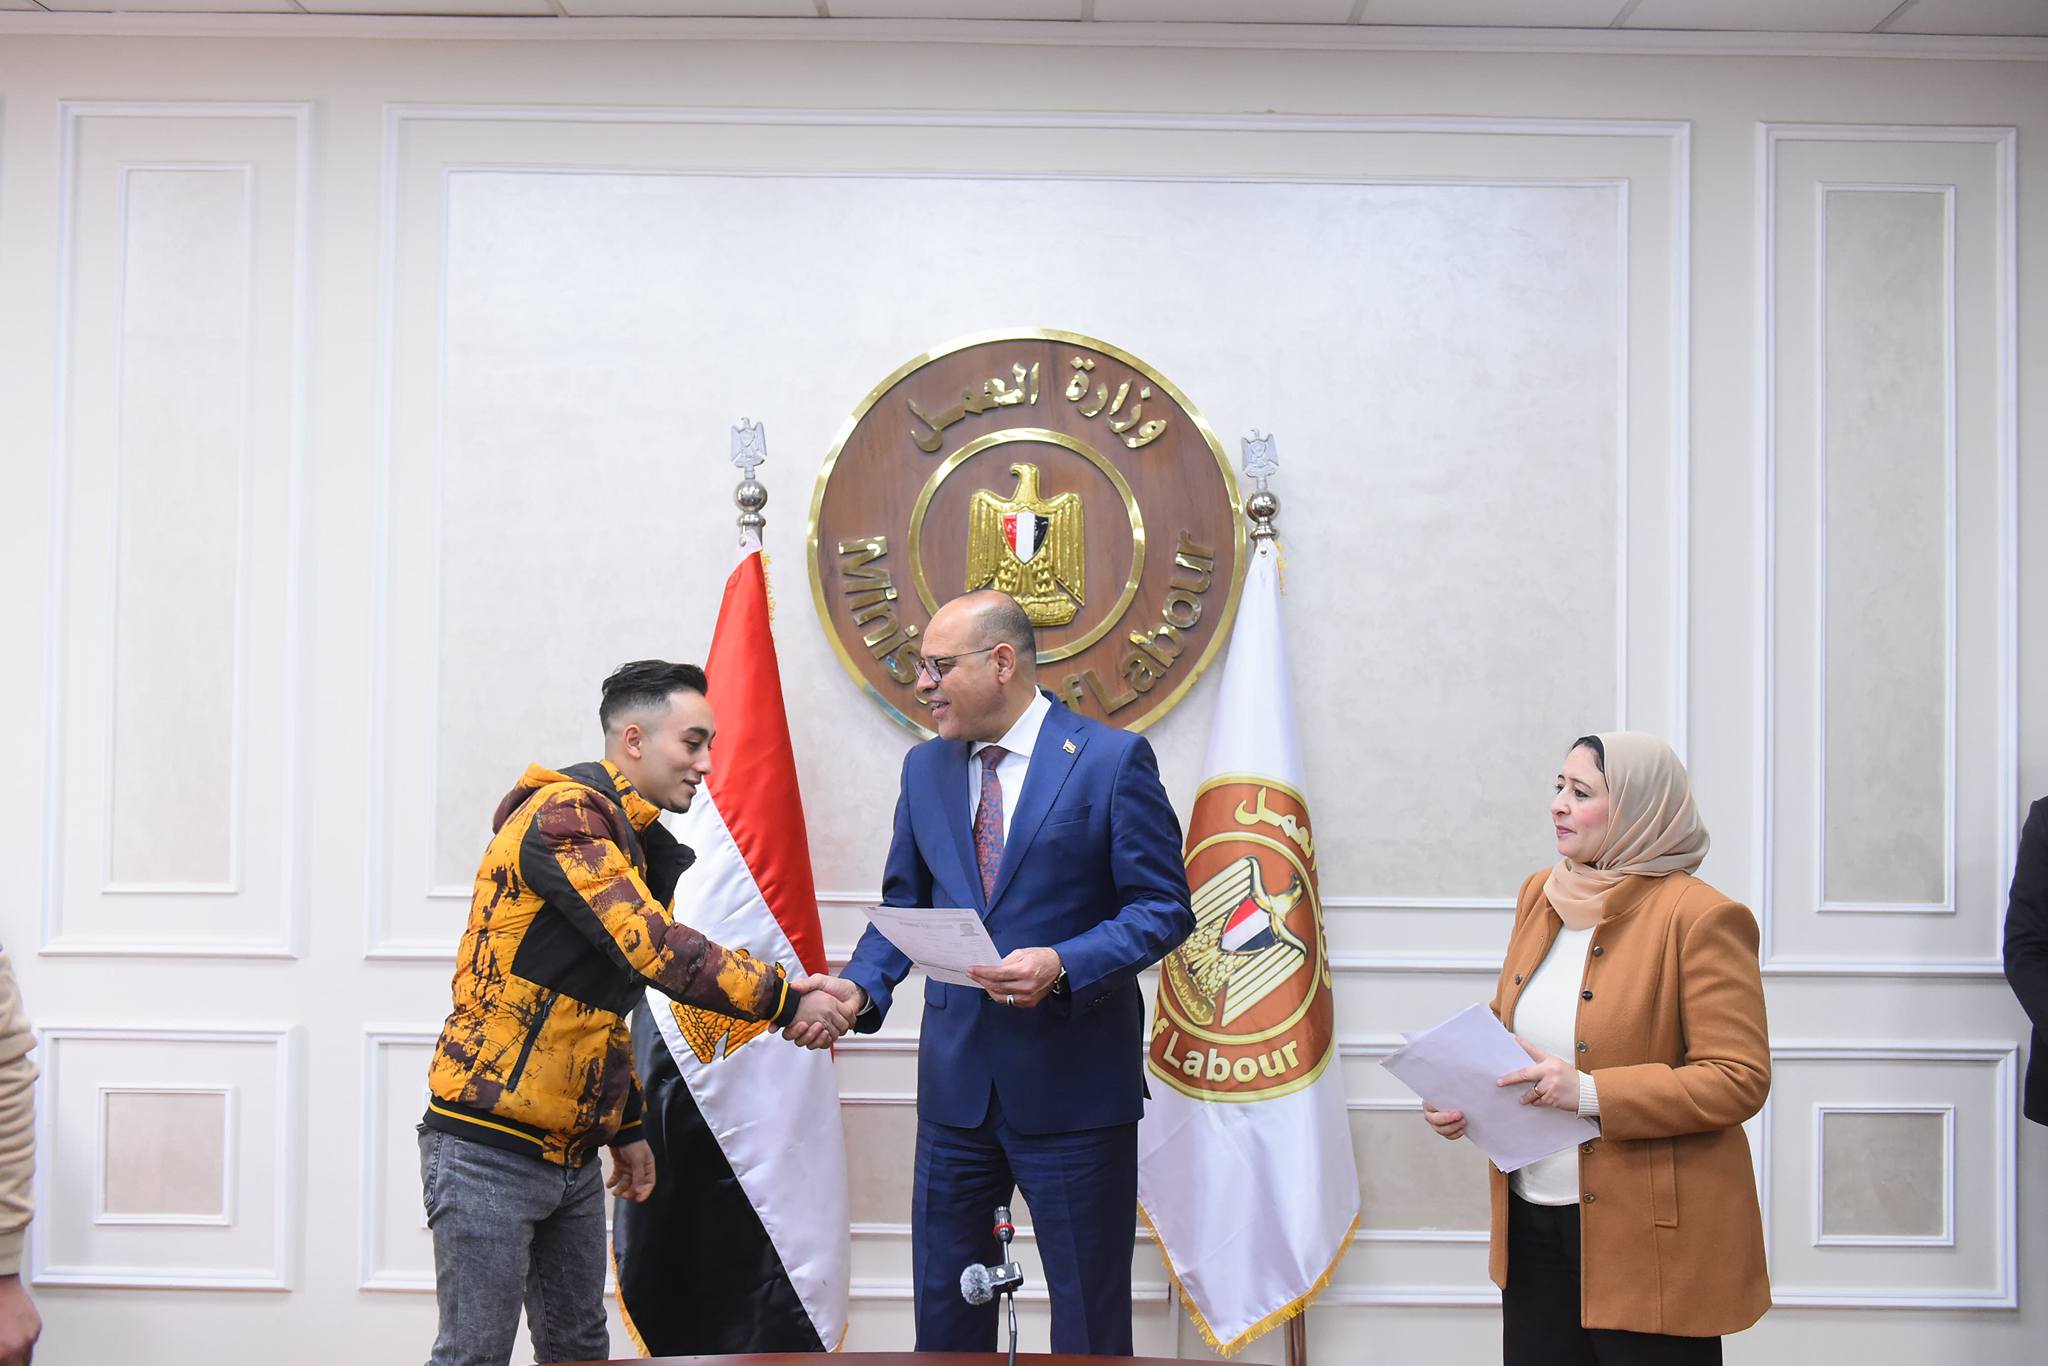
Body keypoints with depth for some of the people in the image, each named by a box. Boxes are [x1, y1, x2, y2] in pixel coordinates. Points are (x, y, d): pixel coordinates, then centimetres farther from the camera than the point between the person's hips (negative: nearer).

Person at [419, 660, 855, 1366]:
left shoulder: (633, 841, 16)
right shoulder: (563, 815, -15)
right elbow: (652, 947, -26)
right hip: (489, 1149, -9)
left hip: (572, 1155, 9)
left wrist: (626, 1126, 21)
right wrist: (787, 1000, -22)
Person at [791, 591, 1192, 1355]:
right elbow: (904, 906, 13)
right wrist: (860, 985, -6)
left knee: (1089, 1314, 5)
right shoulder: (925, 768, 9)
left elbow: (1163, 908, -10)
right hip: (956, 1078, 5)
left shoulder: (1112, 760, -8)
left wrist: (1061, 966, -24)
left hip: (1074, 1082, -5)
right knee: (944, 1303, 13)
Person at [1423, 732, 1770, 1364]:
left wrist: (1591, 1093, -24)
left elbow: (1741, 1078, -17)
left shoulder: (1700, 917, -13)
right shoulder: (1540, 894, 9)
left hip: (1651, 1239, -6)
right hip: (1534, 1224, 7)